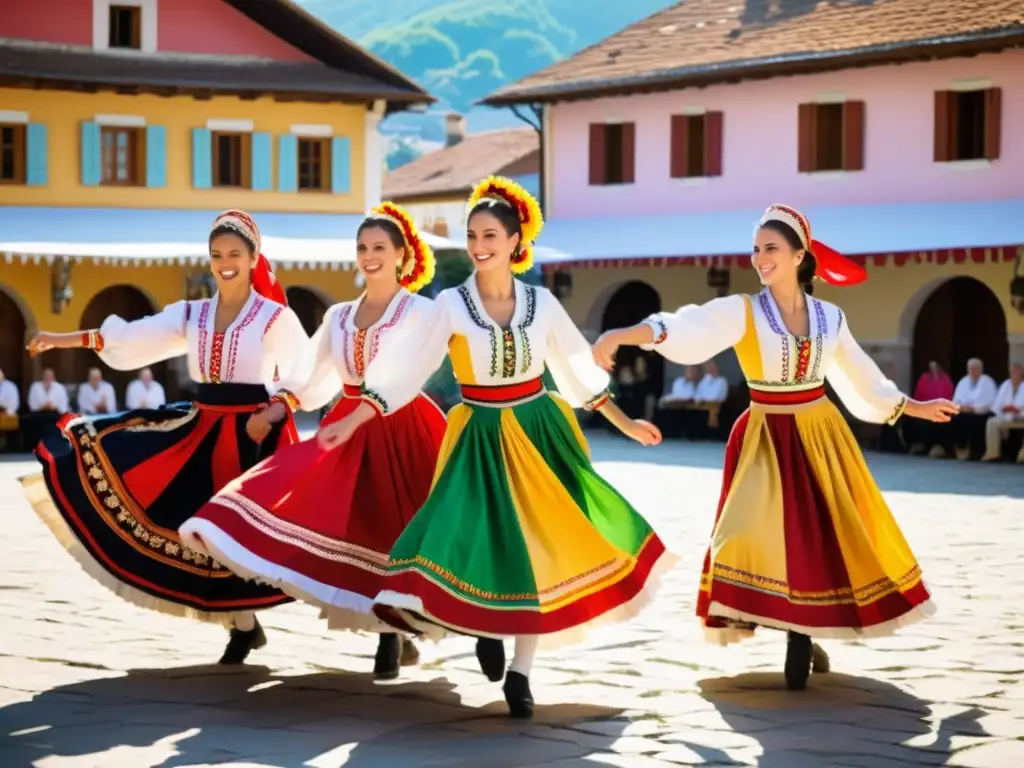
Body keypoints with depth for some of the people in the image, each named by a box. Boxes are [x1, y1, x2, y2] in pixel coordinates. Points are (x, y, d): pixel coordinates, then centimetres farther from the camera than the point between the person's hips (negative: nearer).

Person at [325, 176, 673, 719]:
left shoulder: (541, 301, 0)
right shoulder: (451, 305, -6)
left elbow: (578, 366, 10)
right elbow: (404, 371, -6)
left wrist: (624, 423, 13)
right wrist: (353, 420, -13)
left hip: (538, 431, 2)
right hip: (481, 439, -2)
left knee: (539, 545, 1)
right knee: (485, 544, -10)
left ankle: (520, 673, 11)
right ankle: (485, 629, 23)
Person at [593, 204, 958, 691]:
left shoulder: (830, 317, 2)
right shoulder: (741, 312, -8)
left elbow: (861, 378, 17)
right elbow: (682, 329, -24)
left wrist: (915, 408, 23)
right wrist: (620, 336, -41)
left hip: (820, 437, 3)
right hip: (767, 440, -3)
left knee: (828, 538, 2)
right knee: (770, 537, -12)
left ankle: (806, 635, 17)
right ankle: (800, 638, 2)